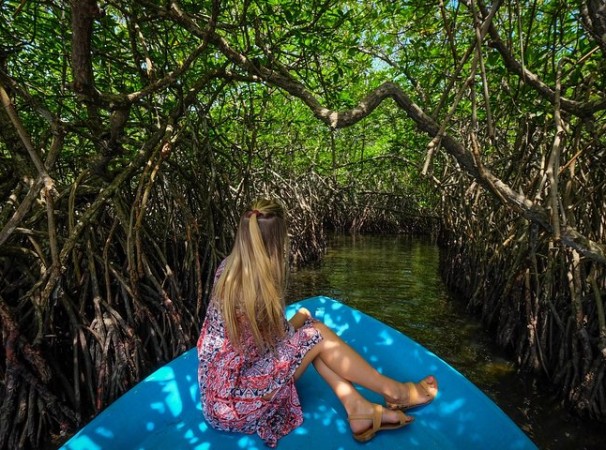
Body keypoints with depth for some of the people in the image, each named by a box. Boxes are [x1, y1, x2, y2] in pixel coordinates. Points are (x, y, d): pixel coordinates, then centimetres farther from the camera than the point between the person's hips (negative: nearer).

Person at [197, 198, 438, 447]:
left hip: (222, 384, 8)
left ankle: (358, 409, 4)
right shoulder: (260, 287, -29)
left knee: (306, 323, 2)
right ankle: (394, 392, 9)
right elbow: (282, 340, -10)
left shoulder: (227, 267, -5)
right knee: (317, 335, -11)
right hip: (231, 402, -8)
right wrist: (300, 318, 7)